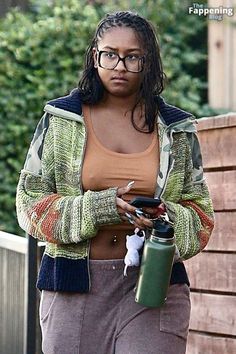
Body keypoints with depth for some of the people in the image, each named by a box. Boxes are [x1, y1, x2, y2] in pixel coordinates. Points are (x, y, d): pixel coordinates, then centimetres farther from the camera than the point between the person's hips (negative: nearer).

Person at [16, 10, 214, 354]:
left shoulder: (177, 129, 9)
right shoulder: (60, 119, 6)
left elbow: (201, 214, 12)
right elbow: (29, 203, 2)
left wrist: (165, 219, -12)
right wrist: (98, 208, -14)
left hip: (153, 286, 0)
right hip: (73, 285, 0)